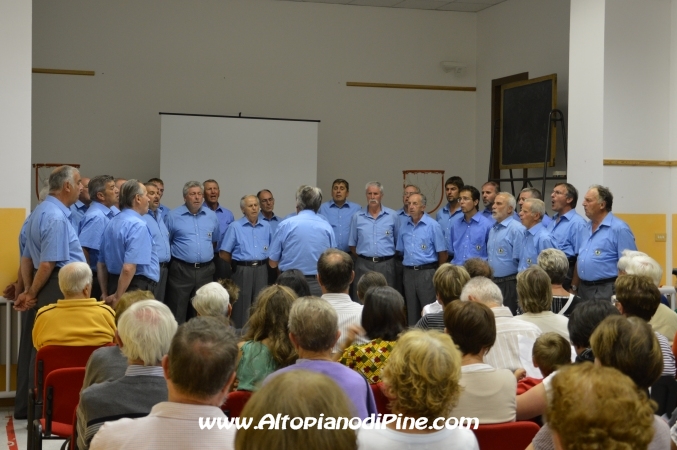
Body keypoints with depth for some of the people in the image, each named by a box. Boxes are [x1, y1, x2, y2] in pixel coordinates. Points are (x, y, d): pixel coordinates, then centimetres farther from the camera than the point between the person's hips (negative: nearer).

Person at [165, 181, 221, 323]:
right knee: (177, 313, -1)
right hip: (181, 270, -3)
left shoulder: (212, 216, 8)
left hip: (205, 270, 4)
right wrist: (177, 254, 7)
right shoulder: (173, 216, -3)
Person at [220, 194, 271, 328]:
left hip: (261, 270, 3)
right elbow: (224, 254, 0)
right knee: (242, 306, 0)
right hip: (243, 270, -3)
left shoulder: (266, 226, 10)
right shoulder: (235, 227, -1)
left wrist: (261, 263, 6)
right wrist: (237, 264, 7)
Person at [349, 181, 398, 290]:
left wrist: (388, 258, 7)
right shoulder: (357, 217, 5)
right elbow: (352, 243, 11)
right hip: (364, 265, 0)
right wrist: (361, 259, 9)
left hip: (386, 265, 0)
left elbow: (398, 242, 9)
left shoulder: (392, 216, 3)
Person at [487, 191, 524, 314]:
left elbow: (521, 261, -17)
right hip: (492, 283, 8)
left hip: (508, 284, -8)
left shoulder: (516, 229, -13)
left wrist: (519, 287, -16)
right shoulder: (493, 229, 15)